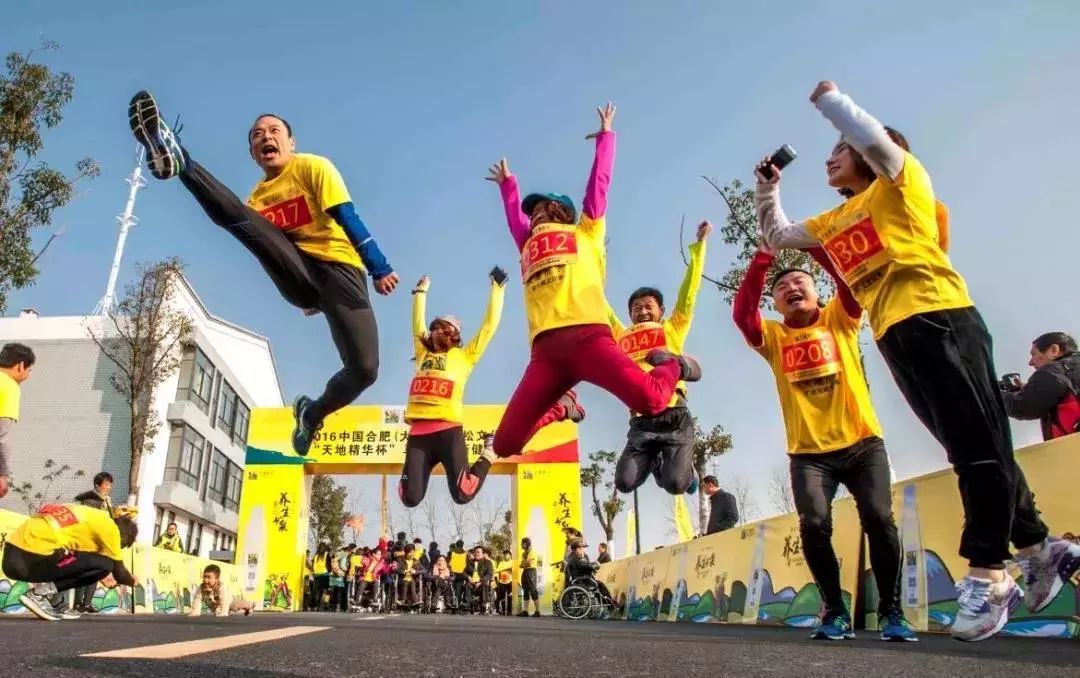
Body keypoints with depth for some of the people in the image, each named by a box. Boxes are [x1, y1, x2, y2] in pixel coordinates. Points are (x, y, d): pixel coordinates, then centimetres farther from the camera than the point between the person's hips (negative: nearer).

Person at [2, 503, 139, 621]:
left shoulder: (89, 515, 25)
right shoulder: (108, 525, 1)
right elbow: (118, 572, 9)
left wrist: (98, 576, 54)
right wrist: (133, 581, 30)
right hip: (32, 559, -9)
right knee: (104, 565, -1)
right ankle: (39, 594, -4)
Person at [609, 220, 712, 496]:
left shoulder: (672, 329, 15)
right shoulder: (623, 337, 20)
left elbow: (690, 290, 14)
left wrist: (700, 243, 14)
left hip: (674, 416, -2)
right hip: (641, 421, 2)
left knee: (676, 484, -17)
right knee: (625, 482, -13)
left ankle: (684, 467, 21)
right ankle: (653, 461, 22)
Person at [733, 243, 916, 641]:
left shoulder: (840, 319, 8)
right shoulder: (773, 337, 7)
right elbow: (742, 313, -12)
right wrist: (764, 256, -17)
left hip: (862, 442, 0)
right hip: (809, 452, 0)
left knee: (878, 518, -15)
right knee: (814, 524, -17)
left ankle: (891, 612, 4)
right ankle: (835, 612, 2)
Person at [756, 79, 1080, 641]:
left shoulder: (899, 184, 8)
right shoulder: (833, 223, 26)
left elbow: (871, 136, -11)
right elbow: (776, 236, 34)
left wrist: (827, 97, 3)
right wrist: (768, 187, 24)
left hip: (938, 317, -7)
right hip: (895, 336, 8)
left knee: (980, 445, -8)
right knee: (971, 450, 8)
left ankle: (987, 574, -9)